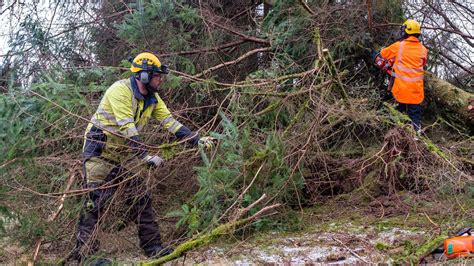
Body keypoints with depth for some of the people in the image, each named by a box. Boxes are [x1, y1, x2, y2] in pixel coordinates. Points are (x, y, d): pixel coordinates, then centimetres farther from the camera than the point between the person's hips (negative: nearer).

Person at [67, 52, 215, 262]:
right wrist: (145, 156, -31)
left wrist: (197, 140, -4)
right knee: (96, 201, -11)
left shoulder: (152, 99, 6)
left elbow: (170, 122, 4)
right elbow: (126, 127, -27)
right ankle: (82, 252, -6)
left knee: (141, 199, 5)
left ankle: (153, 247, 11)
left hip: (124, 154, 8)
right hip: (100, 151, -8)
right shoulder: (120, 90, -20)